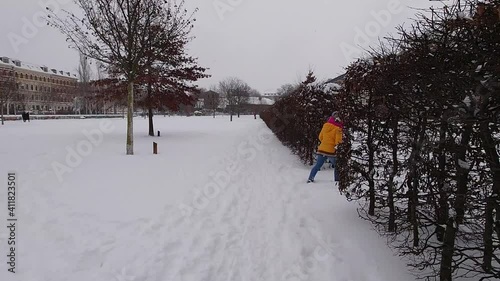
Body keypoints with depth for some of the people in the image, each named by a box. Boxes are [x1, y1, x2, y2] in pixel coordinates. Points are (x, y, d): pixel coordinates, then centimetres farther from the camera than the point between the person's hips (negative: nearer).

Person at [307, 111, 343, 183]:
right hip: (331, 150, -5)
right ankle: (337, 180, 14)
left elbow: (320, 137, 13)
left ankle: (310, 179, 12)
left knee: (317, 165, 13)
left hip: (322, 149, 5)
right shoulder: (338, 129, -13)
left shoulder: (325, 125, 5)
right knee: (337, 166, 13)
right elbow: (338, 142, -14)